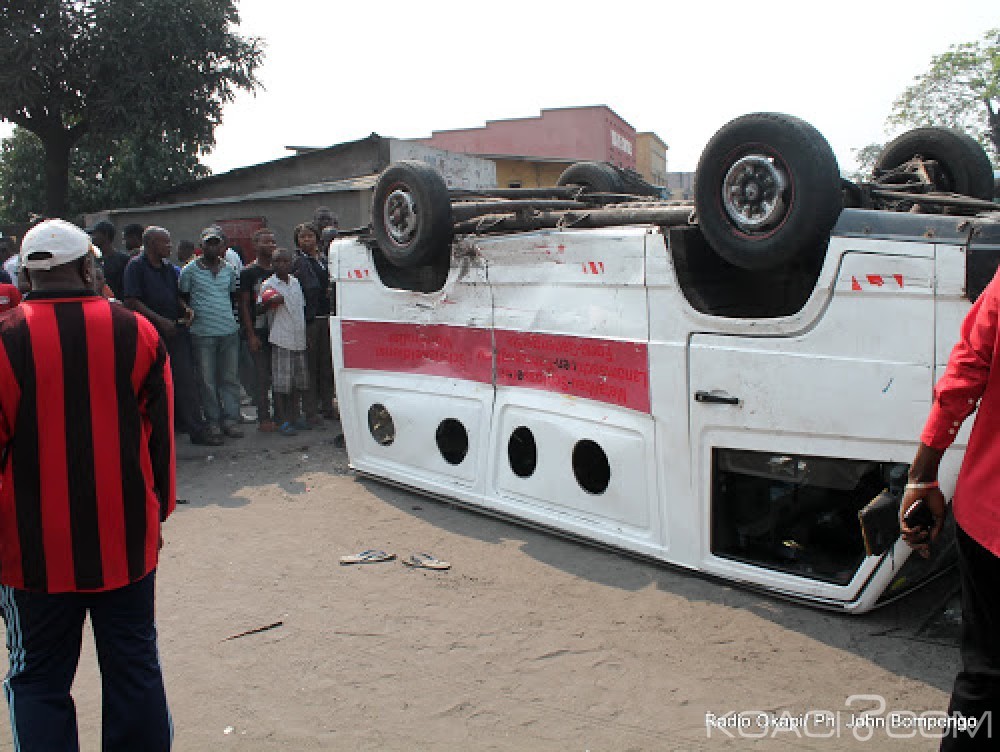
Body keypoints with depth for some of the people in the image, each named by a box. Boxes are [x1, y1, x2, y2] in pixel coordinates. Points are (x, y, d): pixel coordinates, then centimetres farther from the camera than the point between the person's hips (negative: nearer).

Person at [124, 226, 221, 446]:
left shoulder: (168, 267, 15)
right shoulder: (136, 266, -5)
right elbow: (132, 301, -12)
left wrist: (186, 309, 2)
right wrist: (160, 320, -17)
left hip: (175, 330, 5)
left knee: (186, 380, 1)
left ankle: (197, 429, 3)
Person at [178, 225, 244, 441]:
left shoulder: (229, 270, 12)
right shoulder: (190, 270, 1)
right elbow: (182, 298, 7)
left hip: (229, 331, 3)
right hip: (202, 333, -3)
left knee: (230, 378, 5)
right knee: (207, 380, 1)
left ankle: (230, 420, 12)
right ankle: (213, 421, 11)